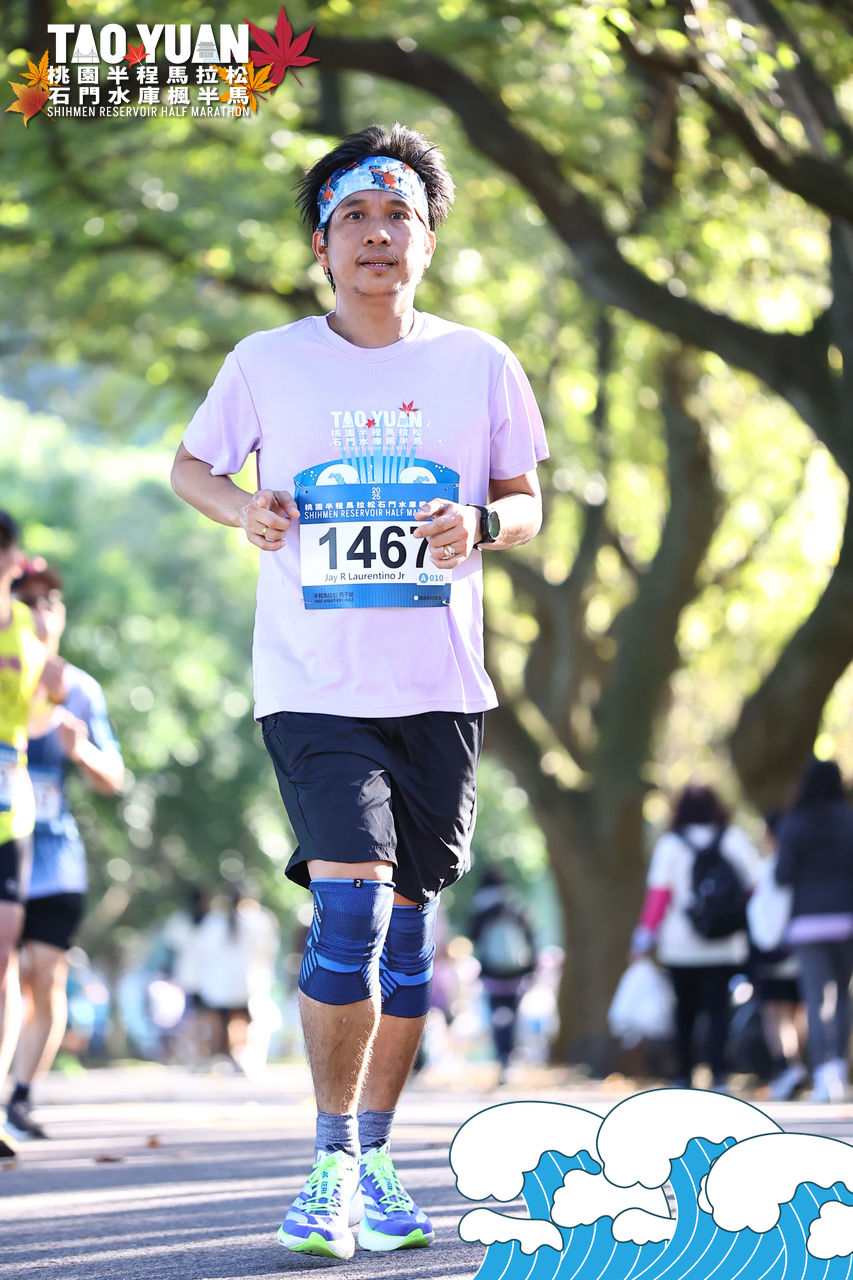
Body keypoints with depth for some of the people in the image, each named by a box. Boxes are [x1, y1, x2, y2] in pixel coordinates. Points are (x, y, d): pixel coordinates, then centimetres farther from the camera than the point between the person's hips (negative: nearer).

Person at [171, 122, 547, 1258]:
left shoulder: (480, 365, 4)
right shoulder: (268, 363, 1)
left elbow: (527, 502, 11)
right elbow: (191, 463, 14)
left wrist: (484, 523, -12)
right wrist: (241, 507, -7)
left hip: (441, 692, 2)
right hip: (314, 687, -2)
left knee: (408, 928, 7)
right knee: (350, 908, -16)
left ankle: (373, 1160, 22)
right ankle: (330, 1164, -3)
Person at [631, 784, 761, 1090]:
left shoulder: (669, 844, 0)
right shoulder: (735, 840, 3)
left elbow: (658, 893, -3)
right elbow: (756, 884, 3)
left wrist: (644, 936, 2)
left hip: (680, 946, 0)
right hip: (725, 947, 0)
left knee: (685, 1011, 11)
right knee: (718, 1010, -2)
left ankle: (684, 1075, 12)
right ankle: (718, 1072, -17)